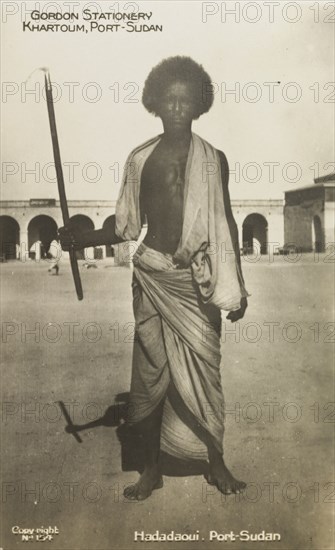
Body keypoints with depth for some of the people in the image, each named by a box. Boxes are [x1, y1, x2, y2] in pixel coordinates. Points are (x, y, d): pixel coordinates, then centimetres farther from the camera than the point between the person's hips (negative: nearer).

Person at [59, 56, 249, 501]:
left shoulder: (212, 159, 3)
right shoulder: (140, 159, 7)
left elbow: (226, 224, 5)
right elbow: (126, 226, 10)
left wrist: (235, 287, 2)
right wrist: (80, 239, -4)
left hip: (196, 278, -1)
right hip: (153, 274, 2)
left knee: (202, 369, 1)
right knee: (151, 370, 5)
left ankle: (216, 462, 22)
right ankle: (152, 468, 20)